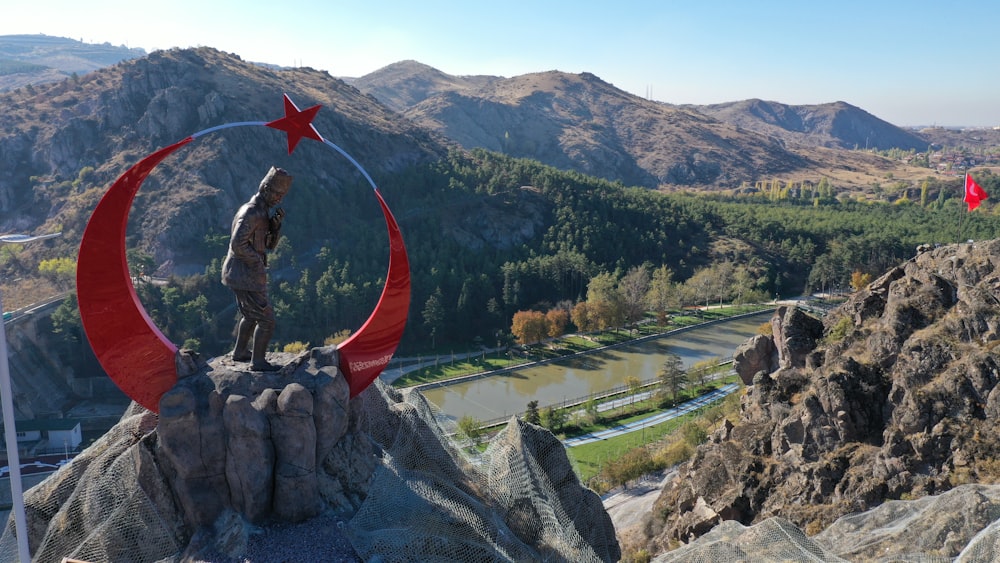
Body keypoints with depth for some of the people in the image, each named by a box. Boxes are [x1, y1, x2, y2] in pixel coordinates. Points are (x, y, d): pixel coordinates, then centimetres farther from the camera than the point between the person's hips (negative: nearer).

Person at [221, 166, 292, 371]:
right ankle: (258, 361, 5)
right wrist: (258, 262, -17)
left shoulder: (262, 212, 14)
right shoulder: (251, 212, -18)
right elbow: (237, 244, -27)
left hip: (242, 275, 11)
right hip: (247, 277, -11)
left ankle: (240, 352, 41)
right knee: (266, 319, -4)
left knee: (250, 315, 27)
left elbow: (270, 245, 12)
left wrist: (276, 224, -4)